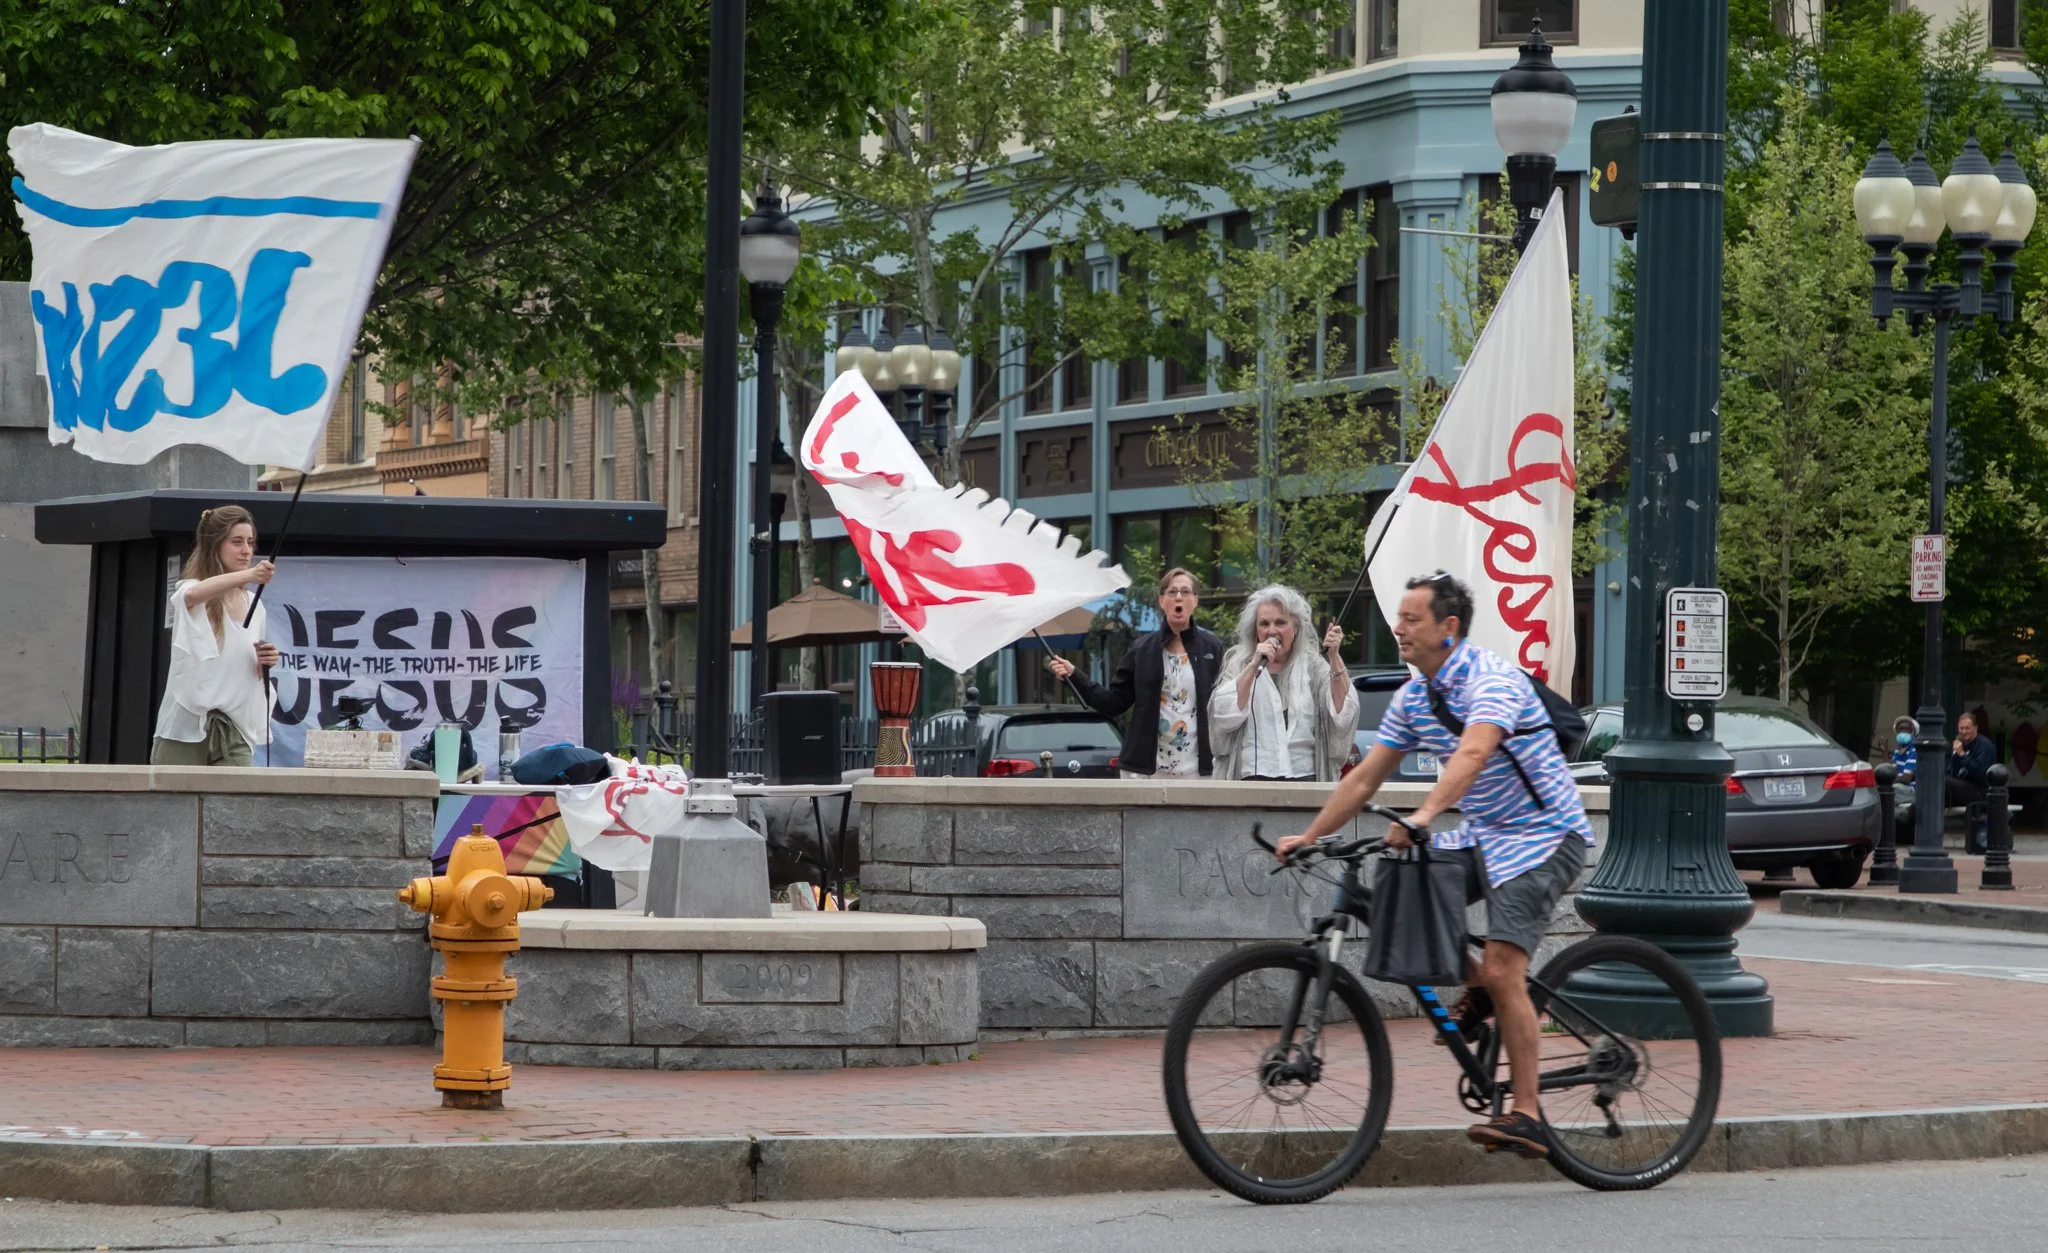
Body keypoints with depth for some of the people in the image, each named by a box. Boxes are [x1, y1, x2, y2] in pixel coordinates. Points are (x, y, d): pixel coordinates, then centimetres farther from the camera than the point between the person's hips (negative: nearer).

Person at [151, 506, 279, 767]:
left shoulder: (254, 605, 13)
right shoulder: (188, 592, -4)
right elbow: (193, 593, -31)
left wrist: (264, 664, -5)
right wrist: (248, 575, -49)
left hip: (234, 733, 4)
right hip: (187, 729, -4)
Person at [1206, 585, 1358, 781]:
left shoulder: (1313, 667, 10)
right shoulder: (1239, 664, 12)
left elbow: (1343, 716, -4)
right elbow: (1224, 718, -4)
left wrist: (1335, 657, -12)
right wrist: (1254, 666, -11)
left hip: (1305, 779, 0)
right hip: (1253, 779, 0)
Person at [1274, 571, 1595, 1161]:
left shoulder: (1492, 680, -21)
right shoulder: (1414, 696, 5)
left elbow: (1472, 754, -39)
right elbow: (1365, 778, 9)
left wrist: (1423, 816, -53)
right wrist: (1309, 837, 3)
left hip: (1544, 836, -8)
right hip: (1484, 835, 8)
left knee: (1504, 971, -18)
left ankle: (1526, 1116, -14)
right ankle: (1480, 987, 11)